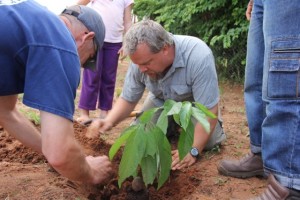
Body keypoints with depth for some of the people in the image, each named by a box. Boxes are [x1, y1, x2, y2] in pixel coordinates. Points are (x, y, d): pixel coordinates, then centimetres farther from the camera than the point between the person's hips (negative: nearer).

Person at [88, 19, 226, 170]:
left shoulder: (199, 57, -40)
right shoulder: (141, 58, -26)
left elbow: (209, 110, -35)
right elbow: (128, 99, -13)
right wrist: (109, 121, -33)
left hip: (193, 101, -3)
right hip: (162, 100, 3)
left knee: (208, 142, -24)